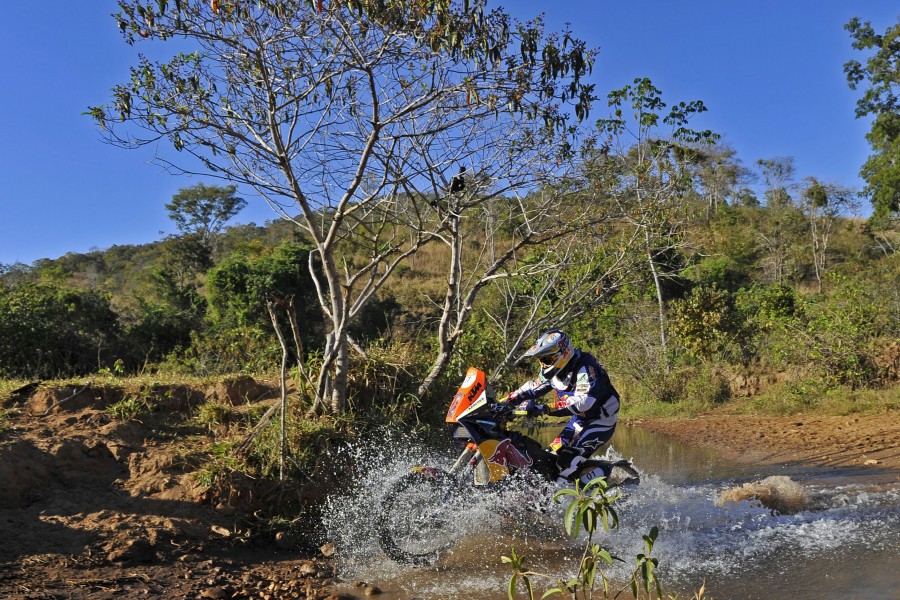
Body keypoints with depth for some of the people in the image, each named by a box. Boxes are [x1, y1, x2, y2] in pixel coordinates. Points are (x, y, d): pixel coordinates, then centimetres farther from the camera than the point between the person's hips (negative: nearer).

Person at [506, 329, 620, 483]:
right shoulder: (552, 370, -1)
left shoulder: (585, 367, -28)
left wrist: (546, 408, -46)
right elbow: (532, 388, 12)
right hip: (581, 418, 9)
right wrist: (505, 401, 1)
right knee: (555, 451, 9)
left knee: (568, 459, -22)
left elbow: (584, 401, -40)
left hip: (602, 419, -9)